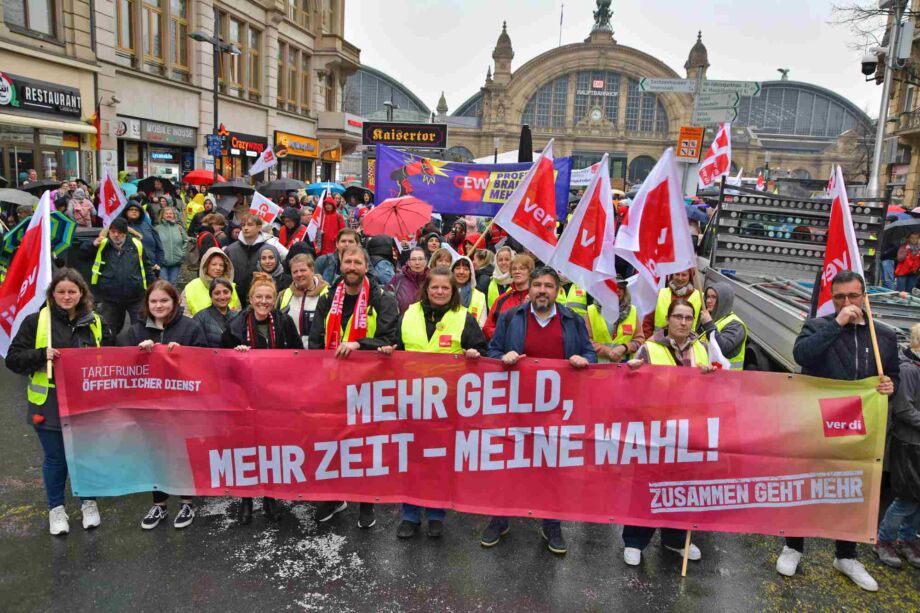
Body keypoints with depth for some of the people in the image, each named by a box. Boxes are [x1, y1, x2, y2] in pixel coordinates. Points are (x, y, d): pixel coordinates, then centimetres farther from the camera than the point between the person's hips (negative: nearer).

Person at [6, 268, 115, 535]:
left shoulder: (95, 322, 4)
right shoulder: (36, 321, -4)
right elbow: (13, 359, -4)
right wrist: (41, 355, -20)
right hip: (49, 403, -1)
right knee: (55, 458, 11)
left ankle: (88, 502, 34)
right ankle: (56, 508, 32)